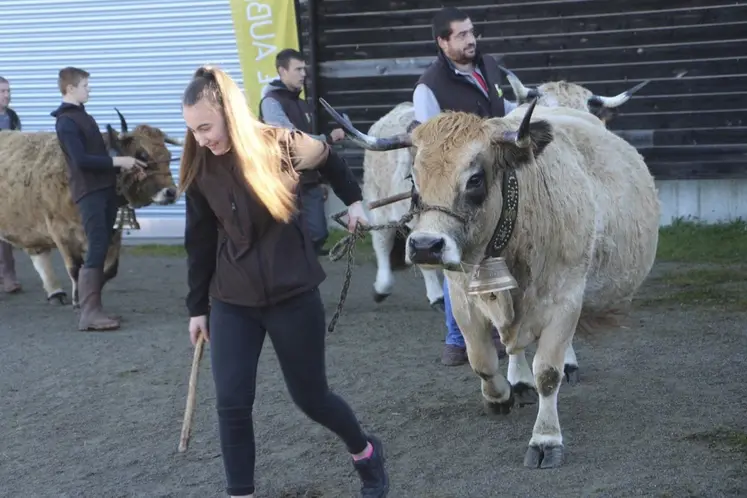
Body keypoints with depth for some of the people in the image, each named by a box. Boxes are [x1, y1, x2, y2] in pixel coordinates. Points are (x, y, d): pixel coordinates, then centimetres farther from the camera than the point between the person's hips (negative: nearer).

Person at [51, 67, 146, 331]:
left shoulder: (83, 116, 18)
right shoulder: (66, 121, -10)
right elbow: (81, 160, -19)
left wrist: (124, 165, 9)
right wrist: (118, 161, -17)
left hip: (105, 188, 9)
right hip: (89, 192, -9)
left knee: (102, 249, 9)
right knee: (97, 249, -13)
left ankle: (93, 307, 14)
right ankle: (89, 313, -13)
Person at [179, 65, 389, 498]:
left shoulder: (282, 145, -13)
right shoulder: (202, 171, -5)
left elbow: (330, 160, 10)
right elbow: (200, 243, 4)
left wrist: (354, 201, 14)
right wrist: (198, 306, 9)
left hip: (293, 296, -2)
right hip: (232, 302, 2)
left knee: (310, 396, 10)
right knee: (232, 404, -6)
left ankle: (366, 452, 38)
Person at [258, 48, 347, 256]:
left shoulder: (302, 104, 17)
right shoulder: (271, 102, -8)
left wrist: (320, 180, 18)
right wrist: (328, 138, -15)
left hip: (309, 182, 8)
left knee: (318, 235, 4)